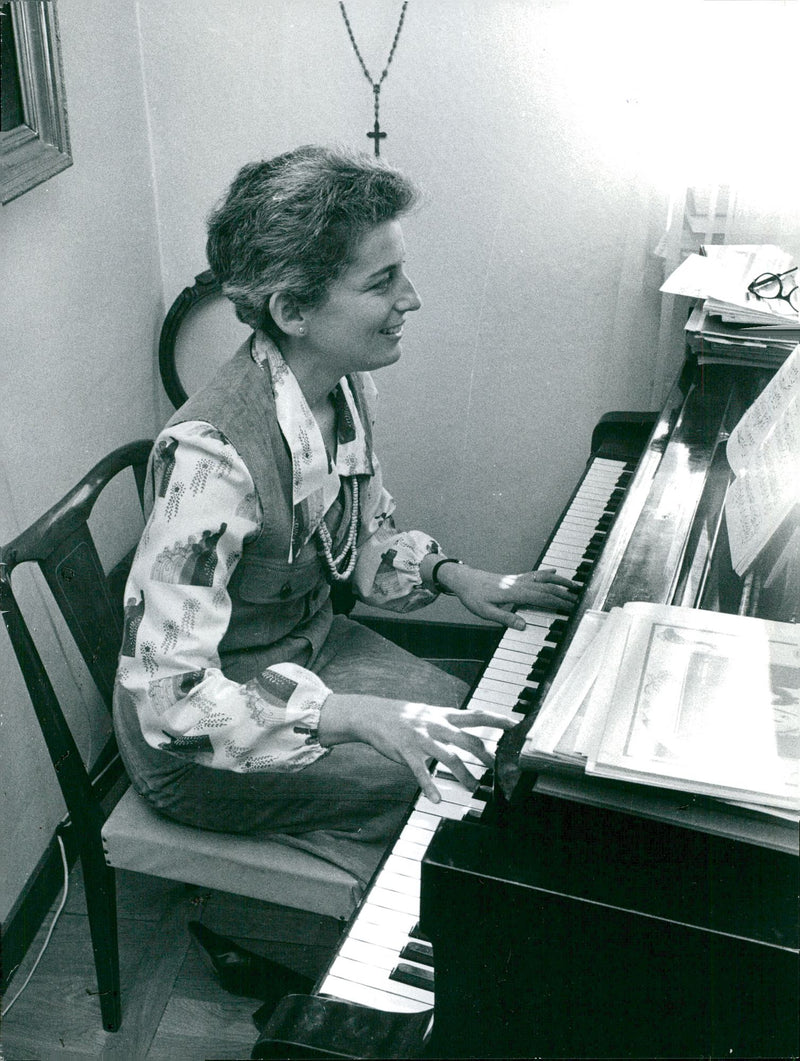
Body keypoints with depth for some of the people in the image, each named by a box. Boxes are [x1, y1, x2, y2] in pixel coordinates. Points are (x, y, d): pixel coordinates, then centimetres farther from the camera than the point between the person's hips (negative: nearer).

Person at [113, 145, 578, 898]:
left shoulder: (345, 389, -8)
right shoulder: (213, 454, -35)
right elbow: (170, 694, -35)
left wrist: (454, 576, -7)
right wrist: (358, 716, -40)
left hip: (313, 648, 8)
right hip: (200, 744, -8)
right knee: (456, 789, -13)